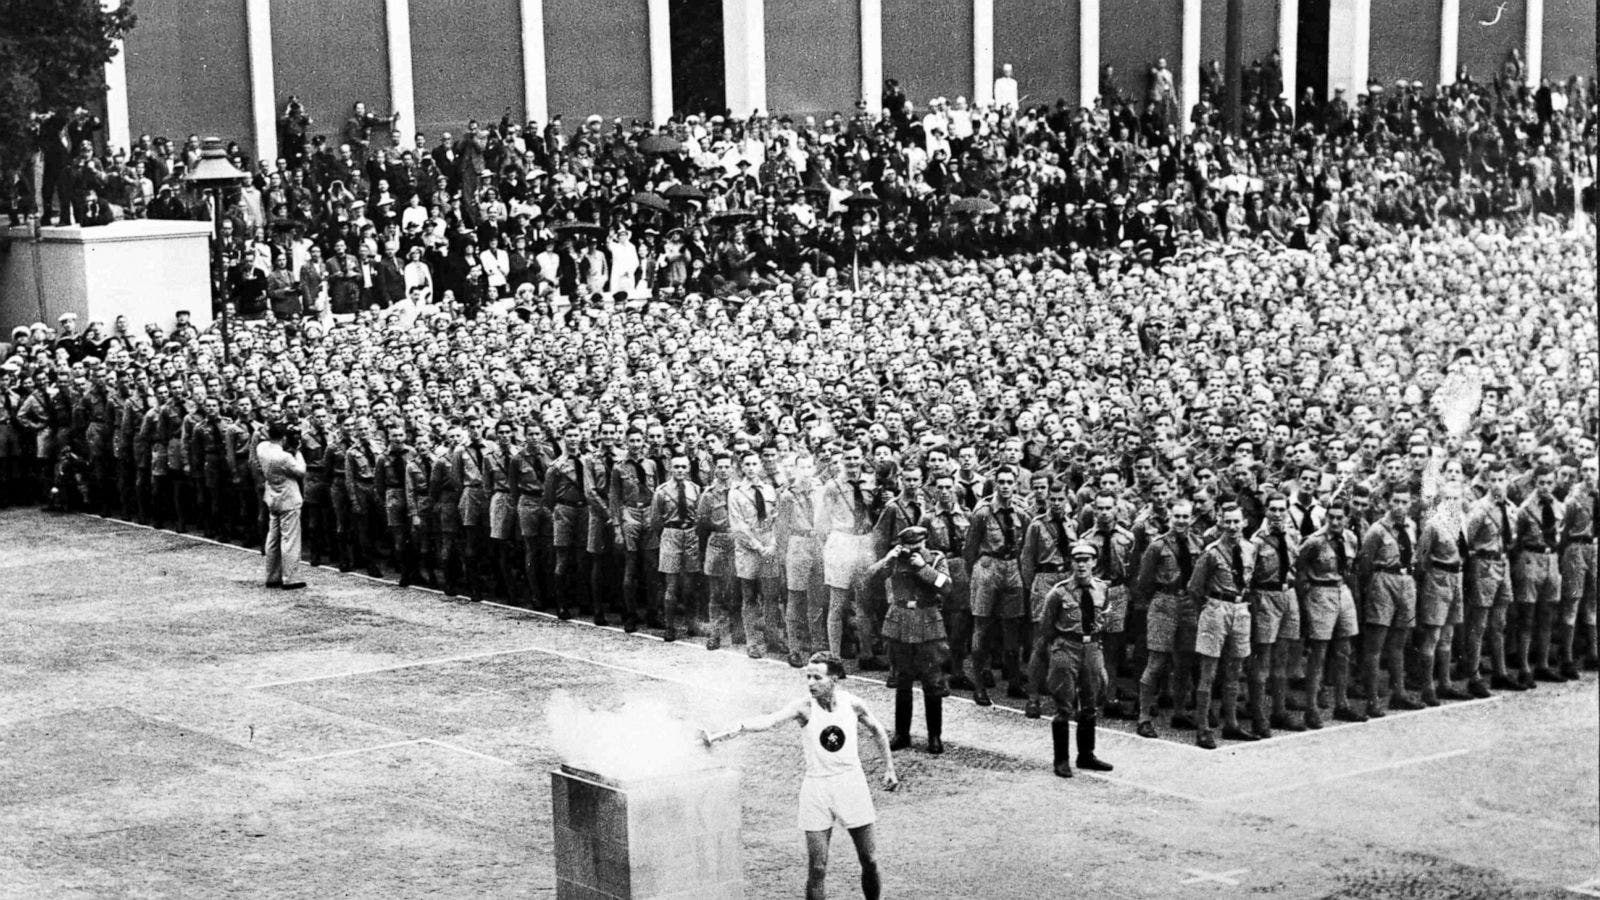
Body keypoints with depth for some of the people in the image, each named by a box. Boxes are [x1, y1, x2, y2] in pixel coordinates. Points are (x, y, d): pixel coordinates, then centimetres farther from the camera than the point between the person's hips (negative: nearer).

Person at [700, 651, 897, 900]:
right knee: (816, 869, -4)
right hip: (816, 788, -2)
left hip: (851, 785, 2)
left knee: (869, 860, 8)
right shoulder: (805, 707, -12)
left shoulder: (852, 704, -5)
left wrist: (889, 769, 14)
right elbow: (768, 721, -27)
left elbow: (877, 730, 15)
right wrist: (723, 734, -42)